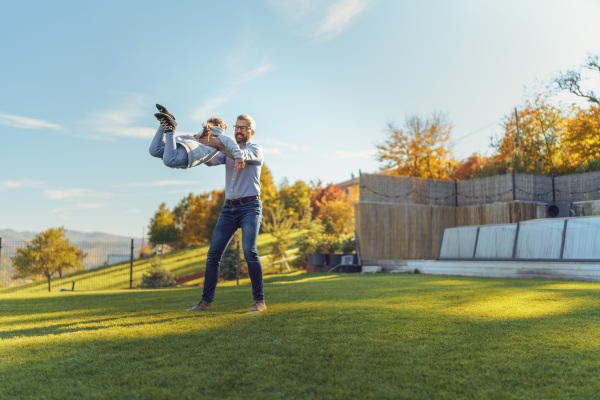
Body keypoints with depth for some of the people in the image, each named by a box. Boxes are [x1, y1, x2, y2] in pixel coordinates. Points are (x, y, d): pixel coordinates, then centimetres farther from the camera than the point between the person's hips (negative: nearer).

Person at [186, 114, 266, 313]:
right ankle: (206, 301, 8)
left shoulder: (256, 149, 2)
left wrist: (218, 144, -31)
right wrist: (203, 145, -16)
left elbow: (241, 155, -20)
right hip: (229, 208, 5)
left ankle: (259, 301, -14)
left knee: (249, 251, -21)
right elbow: (211, 161, 1)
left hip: (250, 207, -5)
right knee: (213, 254, 1)